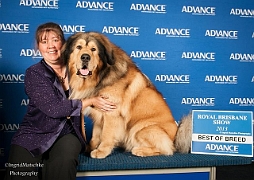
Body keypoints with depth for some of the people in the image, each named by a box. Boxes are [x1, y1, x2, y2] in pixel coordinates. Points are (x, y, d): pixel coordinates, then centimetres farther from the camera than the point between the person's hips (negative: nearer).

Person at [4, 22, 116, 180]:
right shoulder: (34, 74, -5)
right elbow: (53, 108, -15)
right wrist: (90, 102, -12)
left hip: (68, 133, 2)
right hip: (34, 133, -1)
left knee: (63, 164, -29)